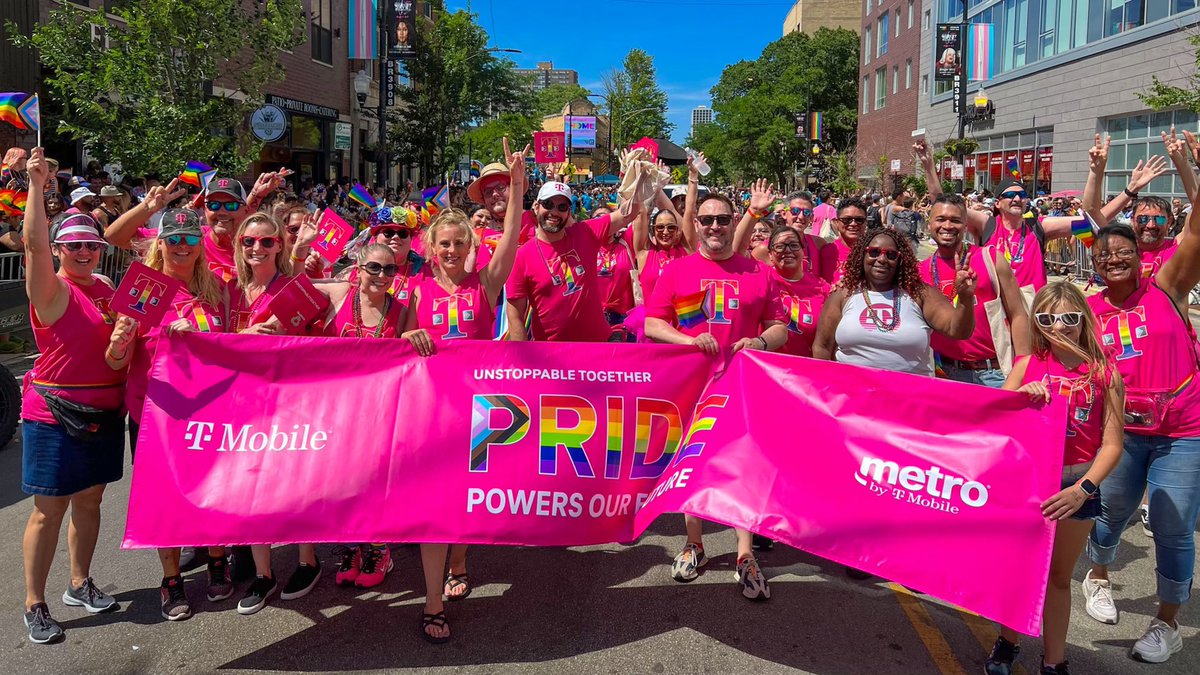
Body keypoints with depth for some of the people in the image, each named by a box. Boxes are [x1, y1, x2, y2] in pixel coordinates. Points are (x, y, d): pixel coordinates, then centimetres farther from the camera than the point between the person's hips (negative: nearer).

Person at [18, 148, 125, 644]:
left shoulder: (104, 286, 8)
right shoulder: (52, 291, -11)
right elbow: (34, 244, -28)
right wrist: (36, 186, -35)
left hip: (103, 412, 7)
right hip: (56, 416, -6)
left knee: (90, 499, 16)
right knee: (50, 510, 0)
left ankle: (80, 584, 31)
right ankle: (35, 605, 11)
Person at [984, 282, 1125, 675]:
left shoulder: (1105, 374, -6)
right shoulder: (1028, 366, -2)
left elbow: (1112, 444, -8)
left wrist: (1082, 490, -20)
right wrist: (1021, 395, -19)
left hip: (1077, 484, -1)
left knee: (1058, 576, 12)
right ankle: (1007, 643, 32)